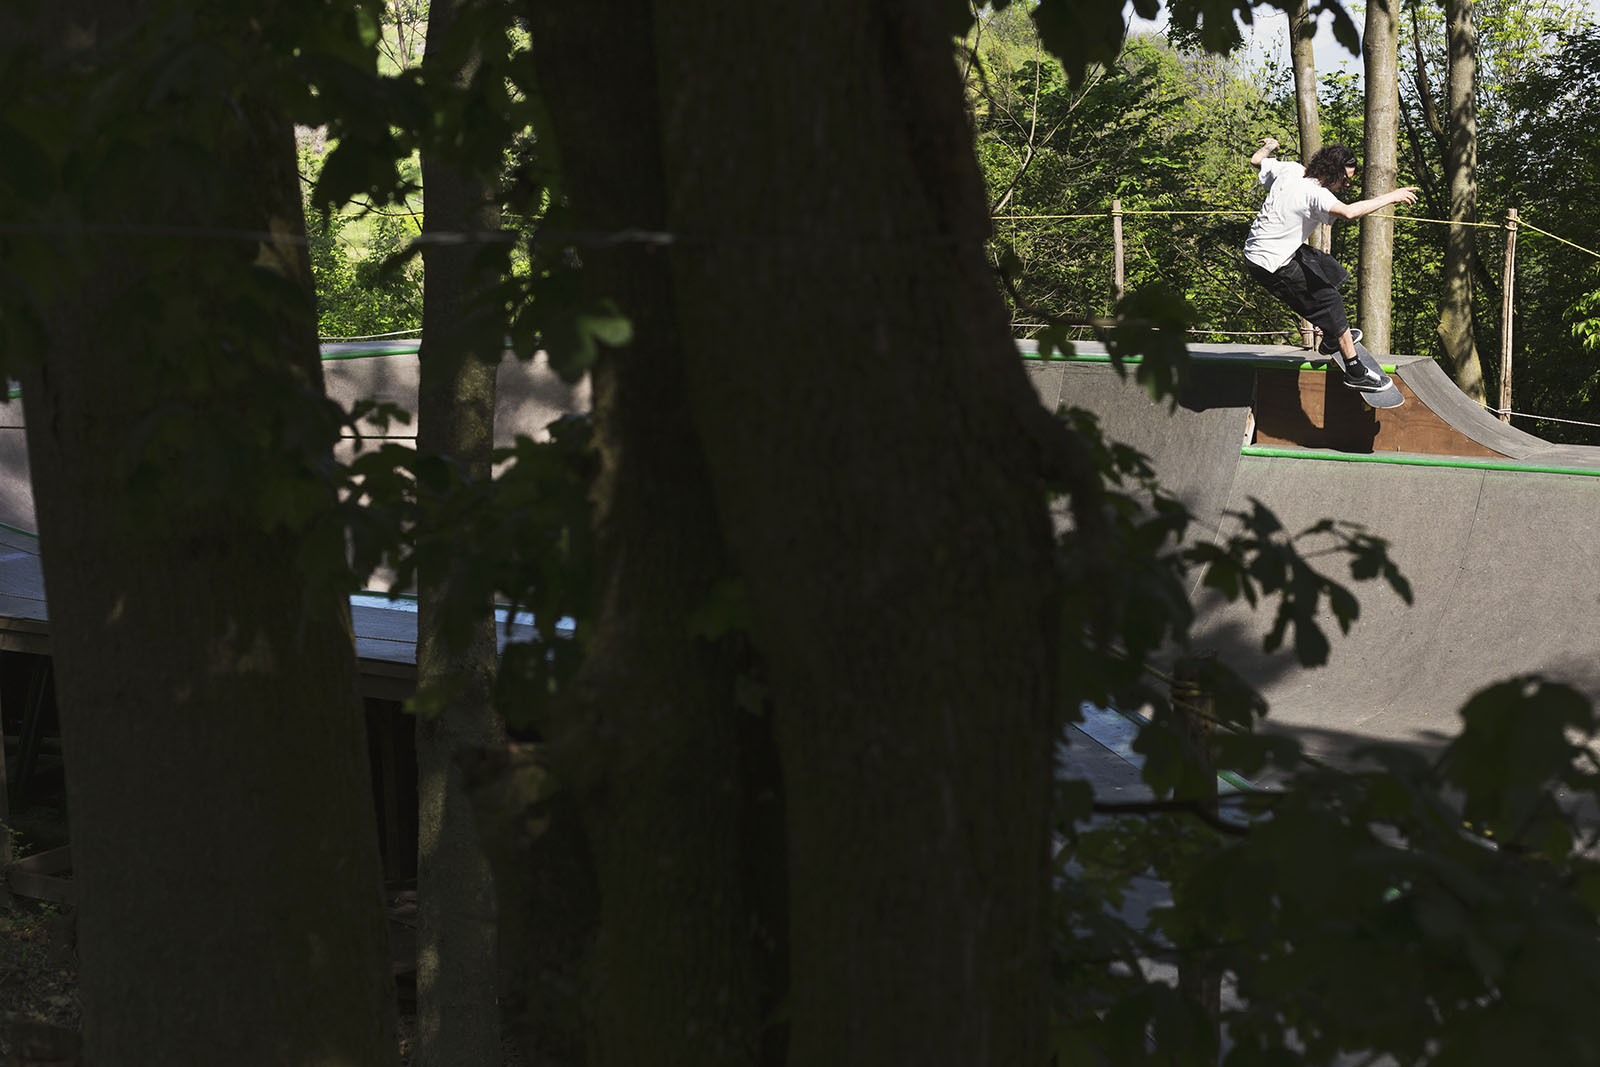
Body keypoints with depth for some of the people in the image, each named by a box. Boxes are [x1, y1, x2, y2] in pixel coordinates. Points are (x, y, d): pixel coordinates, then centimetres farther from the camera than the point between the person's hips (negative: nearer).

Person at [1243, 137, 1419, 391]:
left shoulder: (1289, 169, -1)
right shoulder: (1315, 193, -27)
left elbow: (1256, 160, 17)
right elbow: (1349, 212, -44)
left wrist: (1269, 146, 39)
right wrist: (1391, 197, -35)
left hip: (1257, 249, 10)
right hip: (1273, 265, -10)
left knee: (1330, 269, 25)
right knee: (1330, 303, -5)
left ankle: (1331, 340, 37)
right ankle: (1356, 374, 2)